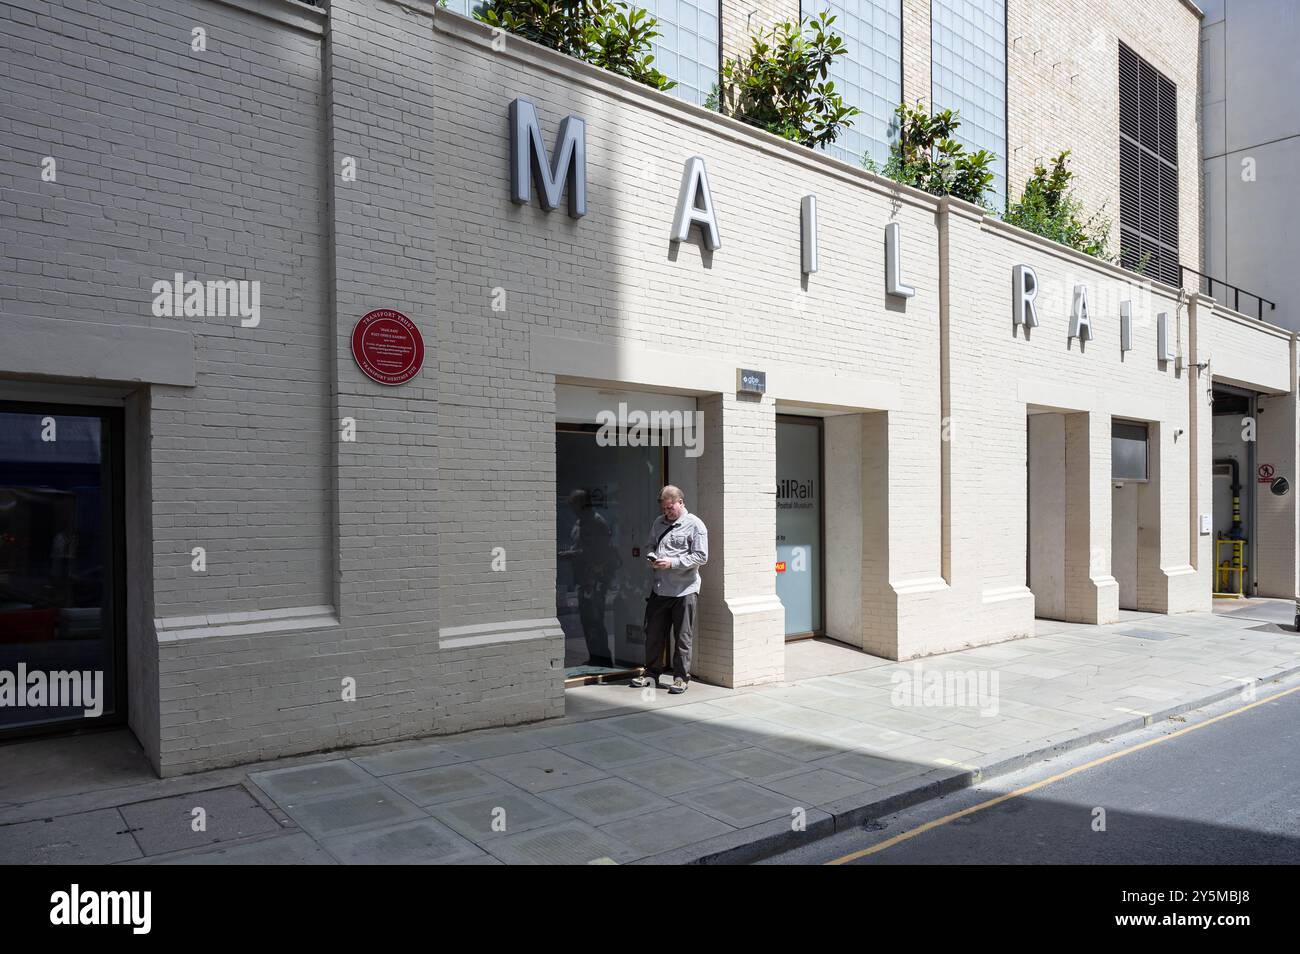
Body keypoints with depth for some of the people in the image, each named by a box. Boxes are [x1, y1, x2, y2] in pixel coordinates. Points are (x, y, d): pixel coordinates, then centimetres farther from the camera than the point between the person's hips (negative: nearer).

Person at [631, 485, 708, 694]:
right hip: (659, 588, 6)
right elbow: (649, 545, 21)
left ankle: (681, 677, 15)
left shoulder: (695, 525, -6)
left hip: (684, 590, -5)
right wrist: (651, 557, -3)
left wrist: (672, 562, -18)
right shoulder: (659, 522, 12)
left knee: (683, 637, 3)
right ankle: (652, 673, 25)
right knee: (653, 633, 11)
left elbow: (701, 557, -12)